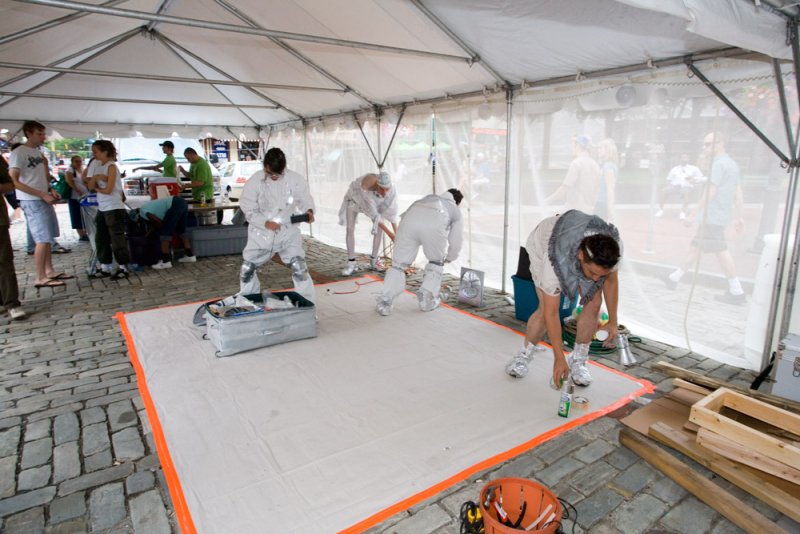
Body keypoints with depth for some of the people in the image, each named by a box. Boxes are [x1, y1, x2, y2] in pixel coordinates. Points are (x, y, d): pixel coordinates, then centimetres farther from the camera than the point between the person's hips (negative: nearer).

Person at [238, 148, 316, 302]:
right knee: (247, 269, 9)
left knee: (299, 268, -7)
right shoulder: (255, 181, -12)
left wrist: (309, 211, -24)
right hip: (261, 232, 1)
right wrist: (265, 222, -26)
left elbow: (304, 198, 0)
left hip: (288, 232, -1)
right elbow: (248, 210, -9)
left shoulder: (296, 179, -12)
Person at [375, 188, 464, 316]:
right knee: (436, 262, 24)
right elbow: (456, 241, 36)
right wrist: (449, 258, 56)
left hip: (409, 219, 2)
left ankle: (384, 302, 8)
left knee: (399, 263, 13)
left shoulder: (428, 197, 43)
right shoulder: (456, 211, 36)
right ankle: (427, 300, 23)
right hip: (435, 224, -2)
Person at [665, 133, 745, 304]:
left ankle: (737, 292, -1)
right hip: (721, 216, 10)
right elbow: (738, 194, 18)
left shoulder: (719, 164, -13)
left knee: (721, 252, -6)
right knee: (695, 248, 12)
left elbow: (710, 193, -19)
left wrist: (693, 214, -17)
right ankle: (674, 278, 19)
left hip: (712, 217, -10)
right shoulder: (732, 164, 17)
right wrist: (738, 217, 20)